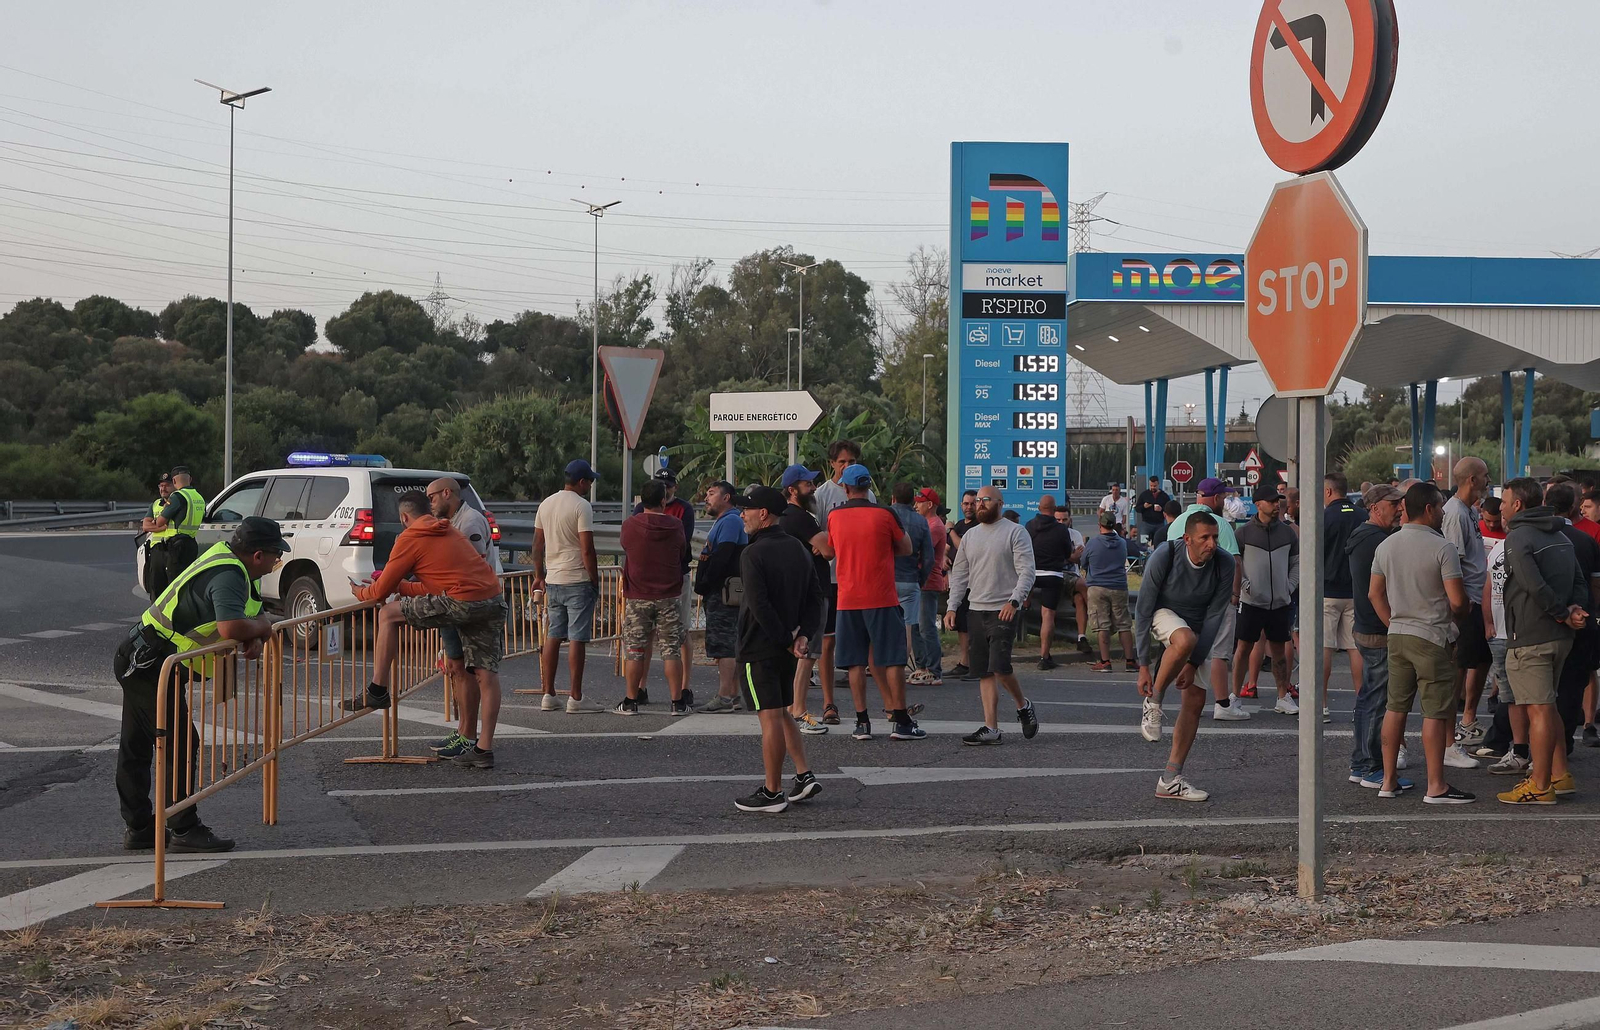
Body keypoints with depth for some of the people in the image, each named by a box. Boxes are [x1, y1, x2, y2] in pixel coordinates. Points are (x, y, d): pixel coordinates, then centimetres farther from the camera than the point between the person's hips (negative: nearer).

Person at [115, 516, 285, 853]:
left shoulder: (227, 558, 12)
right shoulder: (228, 576, -21)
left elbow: (255, 614, 20)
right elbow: (231, 627, -36)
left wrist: (253, 636, -3)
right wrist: (261, 628, -15)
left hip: (136, 660, 11)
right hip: (152, 664, -11)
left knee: (136, 748, 14)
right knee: (181, 744, -6)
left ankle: (138, 828, 22)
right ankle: (185, 829, -1)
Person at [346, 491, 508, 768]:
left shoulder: (410, 539, 4)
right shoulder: (449, 532, 28)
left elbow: (381, 591, 8)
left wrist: (360, 592, 29)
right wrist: (398, 585, 41)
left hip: (461, 601, -8)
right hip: (494, 602, 8)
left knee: (388, 615, 7)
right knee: (486, 674, 9)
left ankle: (378, 691, 11)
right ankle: (484, 749, 8)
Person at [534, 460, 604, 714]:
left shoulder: (546, 504, 10)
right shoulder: (581, 506, -12)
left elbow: (537, 544, 15)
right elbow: (587, 550, -16)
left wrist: (539, 575, 23)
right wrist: (595, 581, -8)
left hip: (552, 580, 7)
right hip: (578, 581, -7)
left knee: (552, 636, 11)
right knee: (577, 639, -4)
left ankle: (548, 695, 13)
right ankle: (575, 699, -4)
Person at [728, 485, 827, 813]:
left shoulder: (753, 554, -15)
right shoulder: (798, 549, 10)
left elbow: (759, 607, -22)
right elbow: (815, 597, 9)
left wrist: (786, 640, -14)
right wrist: (803, 636, 0)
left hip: (759, 650, -8)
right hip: (787, 650, 8)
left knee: (770, 718, -4)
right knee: (782, 713, 19)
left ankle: (772, 793, 1)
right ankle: (804, 776, 12)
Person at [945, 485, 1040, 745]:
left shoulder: (1015, 532, -2)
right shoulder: (970, 535, 16)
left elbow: (1027, 571, -9)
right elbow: (959, 574, 18)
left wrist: (1014, 601, -22)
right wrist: (952, 607, 8)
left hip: (1003, 613, -6)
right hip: (976, 611, 6)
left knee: (999, 668, -16)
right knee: (984, 674, 3)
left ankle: (1023, 706, 11)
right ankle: (991, 728, 4)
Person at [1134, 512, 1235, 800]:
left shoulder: (1223, 563, -20)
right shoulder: (1164, 556, -27)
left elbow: (1214, 616, -15)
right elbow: (1143, 611, -23)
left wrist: (1194, 664, -20)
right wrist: (1143, 666, -24)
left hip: (1199, 628, 4)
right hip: (1163, 615, -4)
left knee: (1196, 700, -4)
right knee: (1185, 640, -39)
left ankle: (1170, 780, 1)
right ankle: (1153, 703, -18)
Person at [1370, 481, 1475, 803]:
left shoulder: (1386, 546, 6)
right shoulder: (1442, 548, -14)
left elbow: (1374, 593, 10)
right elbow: (1457, 601, -16)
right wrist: (1465, 610, 5)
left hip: (1397, 635, 7)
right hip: (1431, 637, -6)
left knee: (1395, 707, 12)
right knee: (1436, 711, -2)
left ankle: (1389, 780, 16)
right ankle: (1436, 786, 0)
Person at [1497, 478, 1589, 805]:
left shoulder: (1518, 538, -13)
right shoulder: (1560, 536, 16)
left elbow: (1535, 587, -25)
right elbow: (1580, 582, 14)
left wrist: (1563, 614, -14)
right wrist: (1574, 610, -3)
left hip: (1530, 639, -9)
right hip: (1560, 637, 9)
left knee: (1539, 709, -6)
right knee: (1548, 706, 19)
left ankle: (1540, 787, -2)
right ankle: (1560, 775, 22)